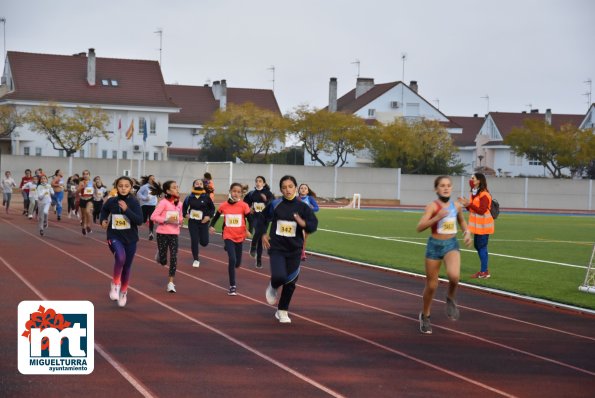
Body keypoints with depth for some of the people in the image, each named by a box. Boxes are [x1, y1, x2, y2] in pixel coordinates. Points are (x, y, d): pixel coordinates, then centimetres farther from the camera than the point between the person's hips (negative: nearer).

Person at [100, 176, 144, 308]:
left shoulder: (134, 203, -10)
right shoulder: (111, 201, -4)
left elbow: (140, 221, -19)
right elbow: (104, 210, 20)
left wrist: (126, 210, -26)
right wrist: (103, 220, 3)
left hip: (130, 239, 1)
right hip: (114, 237, -1)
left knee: (126, 267, 13)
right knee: (120, 257, -32)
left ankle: (123, 292, 39)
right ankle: (115, 284, -11)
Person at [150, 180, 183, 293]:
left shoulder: (179, 204, 6)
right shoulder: (163, 203, -13)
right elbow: (153, 216, -16)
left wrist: (180, 220, -4)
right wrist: (166, 220, -25)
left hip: (174, 234, 4)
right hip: (162, 233, -4)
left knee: (173, 258, -7)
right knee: (163, 261, 3)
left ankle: (171, 283, 0)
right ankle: (159, 253, 41)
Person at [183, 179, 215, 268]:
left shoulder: (206, 197, -5)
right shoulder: (190, 197, -4)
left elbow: (212, 208, 4)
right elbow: (184, 207, 12)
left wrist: (209, 216, -9)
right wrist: (185, 214, -4)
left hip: (203, 222, 0)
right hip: (192, 222, 0)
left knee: (204, 242, -2)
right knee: (194, 241, -4)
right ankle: (196, 260, 9)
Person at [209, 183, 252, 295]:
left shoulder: (244, 206, -9)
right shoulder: (224, 205, -5)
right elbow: (217, 216, 11)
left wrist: (249, 231, -23)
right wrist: (212, 226, -1)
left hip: (240, 237, 1)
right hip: (228, 237, -1)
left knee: (237, 263, 12)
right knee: (232, 260, -17)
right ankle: (232, 286, -7)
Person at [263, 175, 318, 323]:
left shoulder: (303, 207, -4)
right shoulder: (275, 205, -4)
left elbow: (313, 225, -8)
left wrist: (302, 222, -27)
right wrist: (264, 235, 1)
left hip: (294, 250, 2)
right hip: (277, 248, -2)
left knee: (290, 282, 7)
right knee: (279, 276, -21)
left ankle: (282, 311, 27)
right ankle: (273, 287, 17)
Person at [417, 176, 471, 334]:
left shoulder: (456, 206, 3)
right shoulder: (432, 206, -9)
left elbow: (462, 221, 25)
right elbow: (420, 227, -19)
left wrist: (467, 233, 6)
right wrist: (437, 217, -29)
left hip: (451, 245, 2)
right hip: (435, 245, -2)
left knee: (454, 275, -29)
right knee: (431, 285, 8)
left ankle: (451, 298, 4)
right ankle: (425, 316, 31)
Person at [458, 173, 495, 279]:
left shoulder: (484, 195, -16)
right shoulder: (475, 193, 13)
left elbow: (482, 210, -22)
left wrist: (469, 204, -23)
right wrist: (466, 204, -1)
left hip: (483, 225, -10)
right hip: (477, 225, 10)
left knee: (482, 247, -6)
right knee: (477, 246, 14)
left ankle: (484, 271, 0)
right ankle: (484, 270, 23)